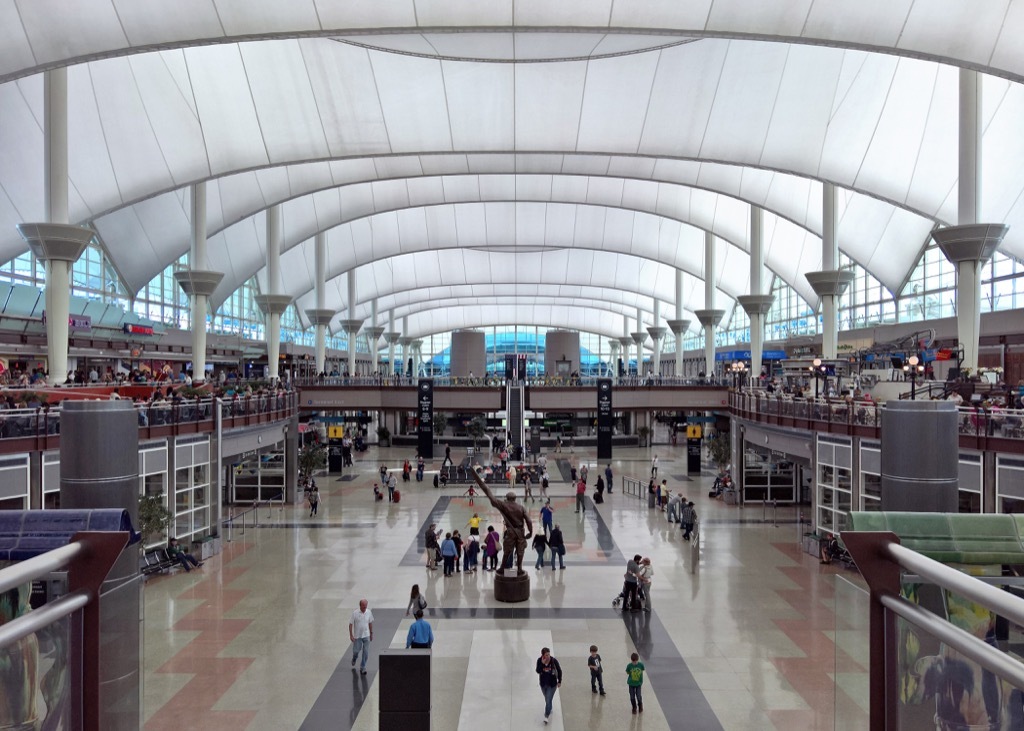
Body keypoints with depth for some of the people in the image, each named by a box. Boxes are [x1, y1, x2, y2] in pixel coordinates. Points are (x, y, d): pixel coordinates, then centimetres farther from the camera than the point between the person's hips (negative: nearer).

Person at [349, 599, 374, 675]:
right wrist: (351, 635, -13)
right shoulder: (355, 613, -14)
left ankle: (362, 667, 14)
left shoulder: (369, 612, -4)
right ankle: (354, 658, 43)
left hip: (366, 636, 2)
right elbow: (350, 624, -9)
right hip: (357, 636, -2)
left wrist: (371, 633, 12)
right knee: (356, 650, 8)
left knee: (366, 653, 0)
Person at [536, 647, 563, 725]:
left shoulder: (554, 661, -22)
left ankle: (546, 716, 7)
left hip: (552, 684, -3)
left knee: (548, 700, -5)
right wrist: (542, 663, -34)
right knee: (547, 699, 22)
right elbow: (538, 671, -21)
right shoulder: (539, 660, -17)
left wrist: (559, 681, -1)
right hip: (543, 683, 3)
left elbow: (559, 670, -8)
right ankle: (549, 709, 48)